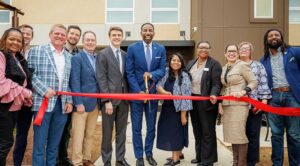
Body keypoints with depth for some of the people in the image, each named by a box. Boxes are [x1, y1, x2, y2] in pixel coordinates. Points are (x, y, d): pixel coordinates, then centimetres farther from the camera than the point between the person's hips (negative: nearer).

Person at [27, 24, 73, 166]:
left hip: (62, 104, 4)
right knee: (40, 143, 1)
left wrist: (69, 101, 6)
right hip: (43, 102, -4)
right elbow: (30, 74, -4)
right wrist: (44, 90, -15)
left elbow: (69, 81, 14)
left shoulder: (69, 57, 15)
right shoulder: (36, 51, 3)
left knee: (54, 144, 12)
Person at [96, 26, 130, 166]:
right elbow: (101, 78, -10)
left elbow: (126, 77, 13)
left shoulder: (125, 55, 12)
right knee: (107, 132, 5)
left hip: (124, 99, 5)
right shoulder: (103, 54, -3)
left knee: (121, 131, 12)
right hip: (110, 98, -5)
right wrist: (107, 100, -15)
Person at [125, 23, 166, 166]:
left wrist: (152, 74, -21)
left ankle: (149, 153, 29)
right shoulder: (132, 48, -3)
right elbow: (129, 73, -6)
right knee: (136, 127, 6)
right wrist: (139, 91, -14)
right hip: (136, 92, -2)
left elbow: (162, 70, 1)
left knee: (151, 126, 13)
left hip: (153, 92, 3)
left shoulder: (161, 49, 4)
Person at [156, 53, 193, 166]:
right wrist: (164, 92, -23)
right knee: (167, 131, 14)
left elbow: (185, 97, -17)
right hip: (166, 108, 6)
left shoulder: (184, 76, -16)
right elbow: (158, 86, 1)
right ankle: (178, 153, 31)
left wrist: (183, 115, -17)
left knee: (176, 132, 3)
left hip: (177, 109, -6)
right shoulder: (166, 73, 1)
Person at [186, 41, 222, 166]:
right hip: (193, 101, 6)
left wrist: (213, 95, -29)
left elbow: (216, 83, -12)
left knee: (207, 132, 2)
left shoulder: (214, 64, -5)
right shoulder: (191, 64, 14)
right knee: (197, 131, 15)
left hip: (207, 102, -6)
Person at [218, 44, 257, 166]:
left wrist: (243, 91, -19)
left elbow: (254, 82, -5)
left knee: (239, 134, -6)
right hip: (226, 105, 6)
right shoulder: (223, 68, 15)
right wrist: (220, 103, 10)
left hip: (239, 104, -6)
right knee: (232, 134, 10)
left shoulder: (242, 65, -5)